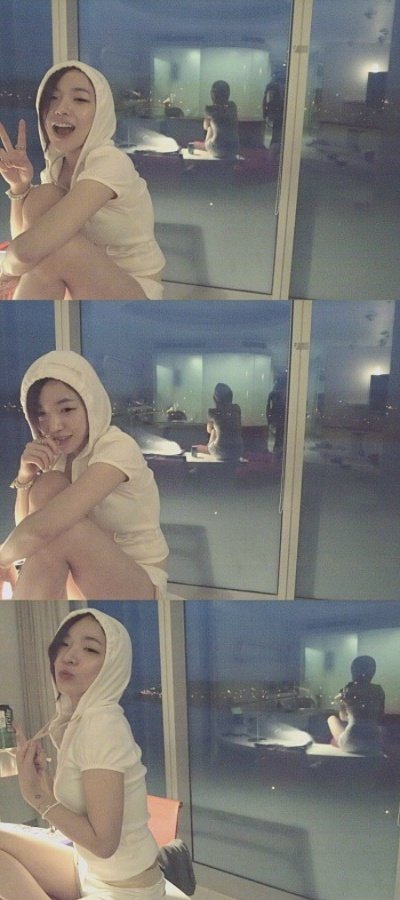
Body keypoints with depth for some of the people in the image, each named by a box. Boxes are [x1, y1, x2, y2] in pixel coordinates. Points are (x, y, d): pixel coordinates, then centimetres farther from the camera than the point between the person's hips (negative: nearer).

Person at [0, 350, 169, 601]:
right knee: (48, 486, -17)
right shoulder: (57, 452, 2)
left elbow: (43, 528, -33)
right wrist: (25, 476, -15)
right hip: (88, 578, 7)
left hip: (138, 584, -7)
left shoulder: (118, 447, -23)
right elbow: (25, 525, 2)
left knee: (57, 529, -31)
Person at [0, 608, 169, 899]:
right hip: (93, 870, 8)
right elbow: (71, 804, 5)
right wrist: (41, 772, -9)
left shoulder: (102, 725, -23)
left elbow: (103, 840, -23)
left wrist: (36, 794, -17)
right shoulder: (79, 719, 3)